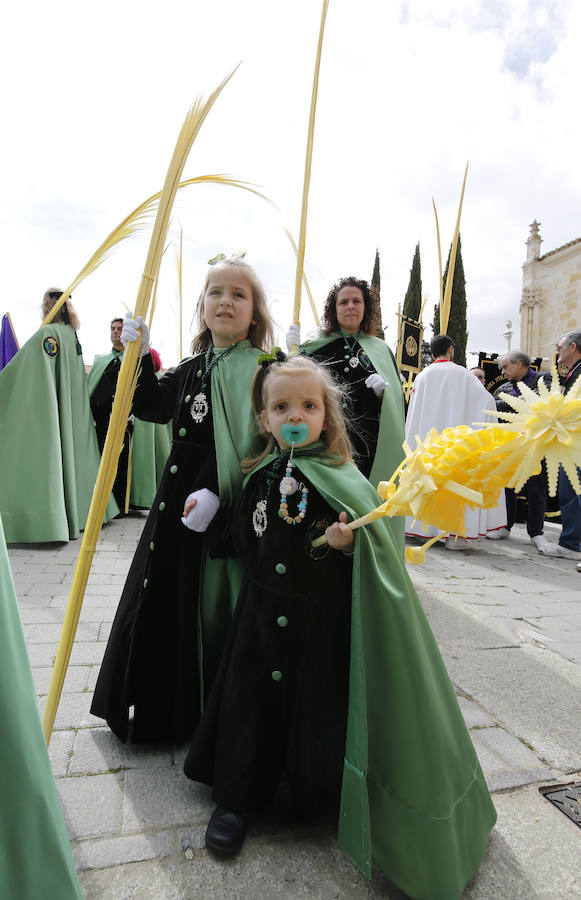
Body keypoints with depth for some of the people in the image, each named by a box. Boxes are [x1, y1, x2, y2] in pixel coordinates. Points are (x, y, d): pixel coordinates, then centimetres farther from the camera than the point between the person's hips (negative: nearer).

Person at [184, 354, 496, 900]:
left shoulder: (340, 478, -12)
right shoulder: (261, 475, 3)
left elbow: (374, 543, -14)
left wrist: (350, 543, -30)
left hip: (323, 622, -4)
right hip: (263, 615, 4)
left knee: (320, 709, 8)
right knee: (252, 700, 12)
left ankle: (320, 799, 36)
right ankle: (237, 799, 33)